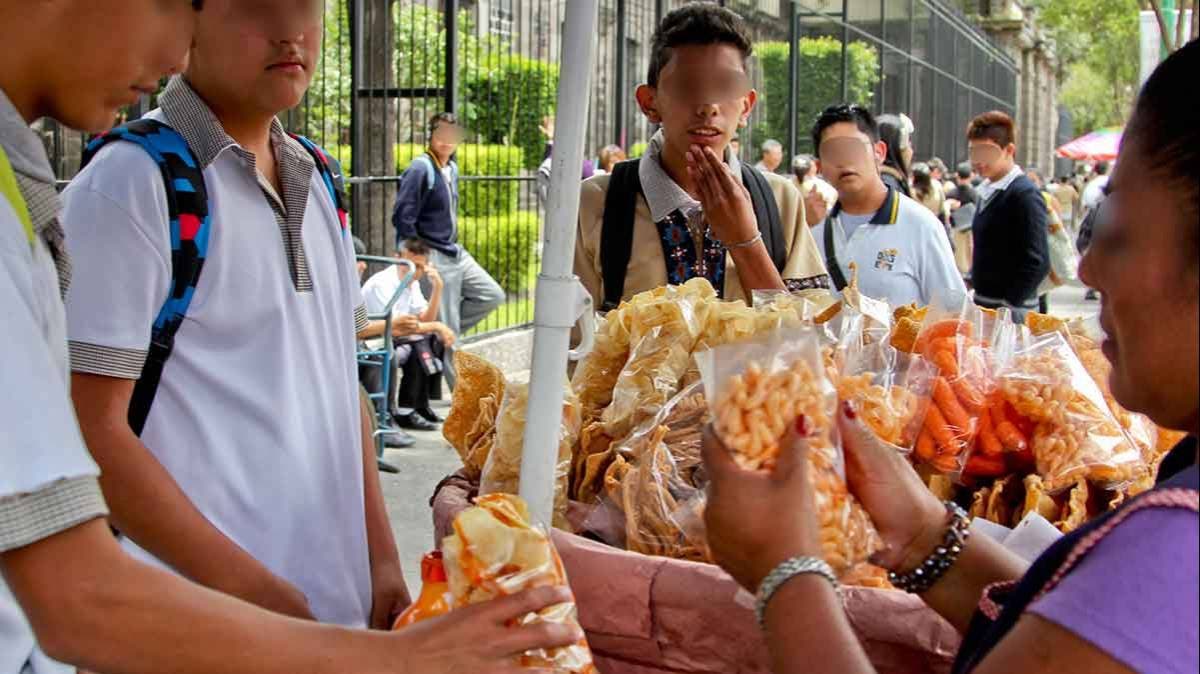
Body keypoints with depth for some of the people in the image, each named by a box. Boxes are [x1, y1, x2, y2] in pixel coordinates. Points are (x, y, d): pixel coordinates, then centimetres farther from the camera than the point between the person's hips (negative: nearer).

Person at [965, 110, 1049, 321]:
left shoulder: (1025, 194, -14)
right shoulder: (988, 191, 11)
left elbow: (1038, 263, -20)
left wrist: (1008, 306, -20)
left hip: (1010, 310, -8)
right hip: (984, 304, 8)